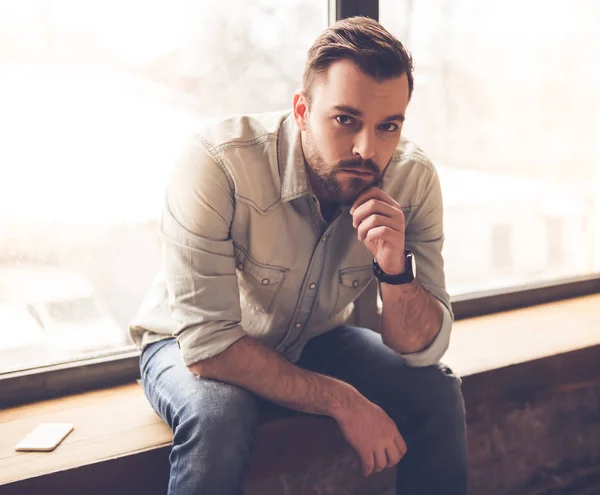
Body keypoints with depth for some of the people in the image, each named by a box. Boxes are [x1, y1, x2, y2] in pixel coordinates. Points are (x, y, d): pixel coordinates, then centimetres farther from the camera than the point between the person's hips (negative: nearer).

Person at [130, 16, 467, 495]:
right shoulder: (217, 163, -32)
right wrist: (343, 401, -30)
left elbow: (423, 349, -16)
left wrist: (396, 270, -36)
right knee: (217, 416, -35)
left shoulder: (413, 178, -19)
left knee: (437, 392, -14)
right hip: (191, 348, -3)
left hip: (315, 343, 4)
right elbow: (207, 342, -31)